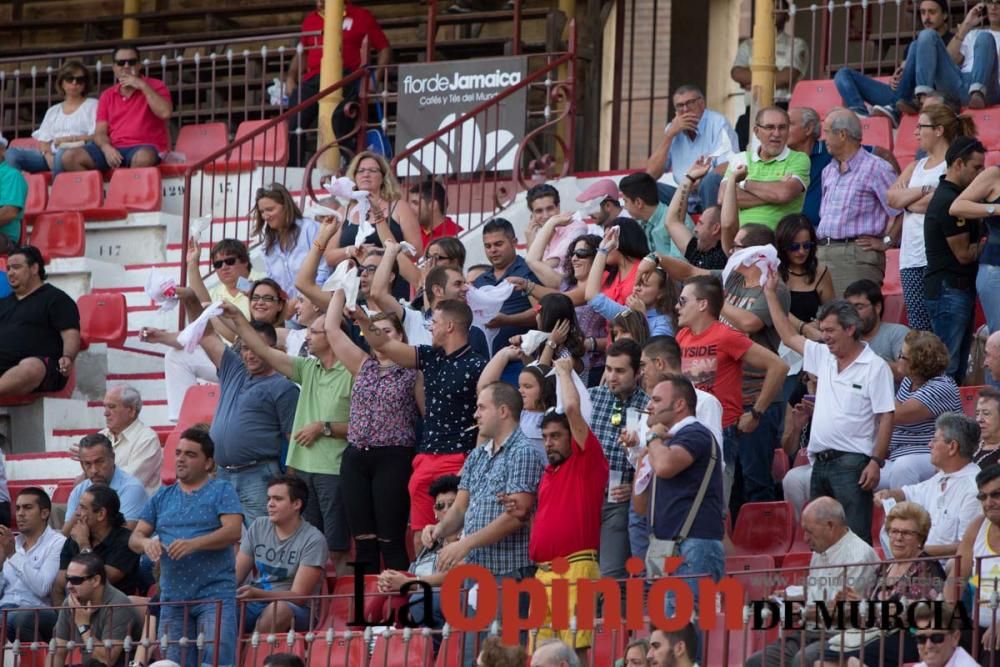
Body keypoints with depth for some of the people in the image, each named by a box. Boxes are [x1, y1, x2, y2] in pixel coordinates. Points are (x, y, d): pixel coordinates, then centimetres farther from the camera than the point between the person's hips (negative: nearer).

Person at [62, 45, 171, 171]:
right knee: (70, 157, -18)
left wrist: (143, 86, -10)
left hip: (144, 148, -4)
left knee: (143, 157, -42)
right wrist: (107, 148, -13)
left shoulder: (154, 86, 7)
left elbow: (165, 113, -11)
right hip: (114, 149, 4)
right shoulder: (107, 96, 17)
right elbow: (100, 132, 11)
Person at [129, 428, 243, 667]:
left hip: (214, 593, -5)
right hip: (173, 596, 5)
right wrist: (146, 543, -12)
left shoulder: (222, 491, 4)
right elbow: (135, 537, 13)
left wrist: (194, 544, -25)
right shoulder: (162, 497, 18)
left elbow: (233, 531, -11)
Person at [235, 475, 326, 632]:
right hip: (254, 605, 4)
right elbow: (235, 576, 9)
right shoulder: (258, 527, 10)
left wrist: (257, 593, -27)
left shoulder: (313, 540, -7)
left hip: (296, 610, -4)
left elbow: (298, 596, -13)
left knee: (279, 608, -39)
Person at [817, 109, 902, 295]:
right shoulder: (828, 171, 20)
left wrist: (886, 241, -10)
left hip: (857, 254, -8)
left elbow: (901, 210, -12)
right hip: (823, 253, 8)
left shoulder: (875, 168, -7)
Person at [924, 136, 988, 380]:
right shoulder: (949, 201, -16)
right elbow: (964, 254, -14)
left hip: (959, 289, 10)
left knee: (958, 367, 9)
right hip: (949, 291, -10)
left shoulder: (948, 196, 16)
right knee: (947, 367, -11)